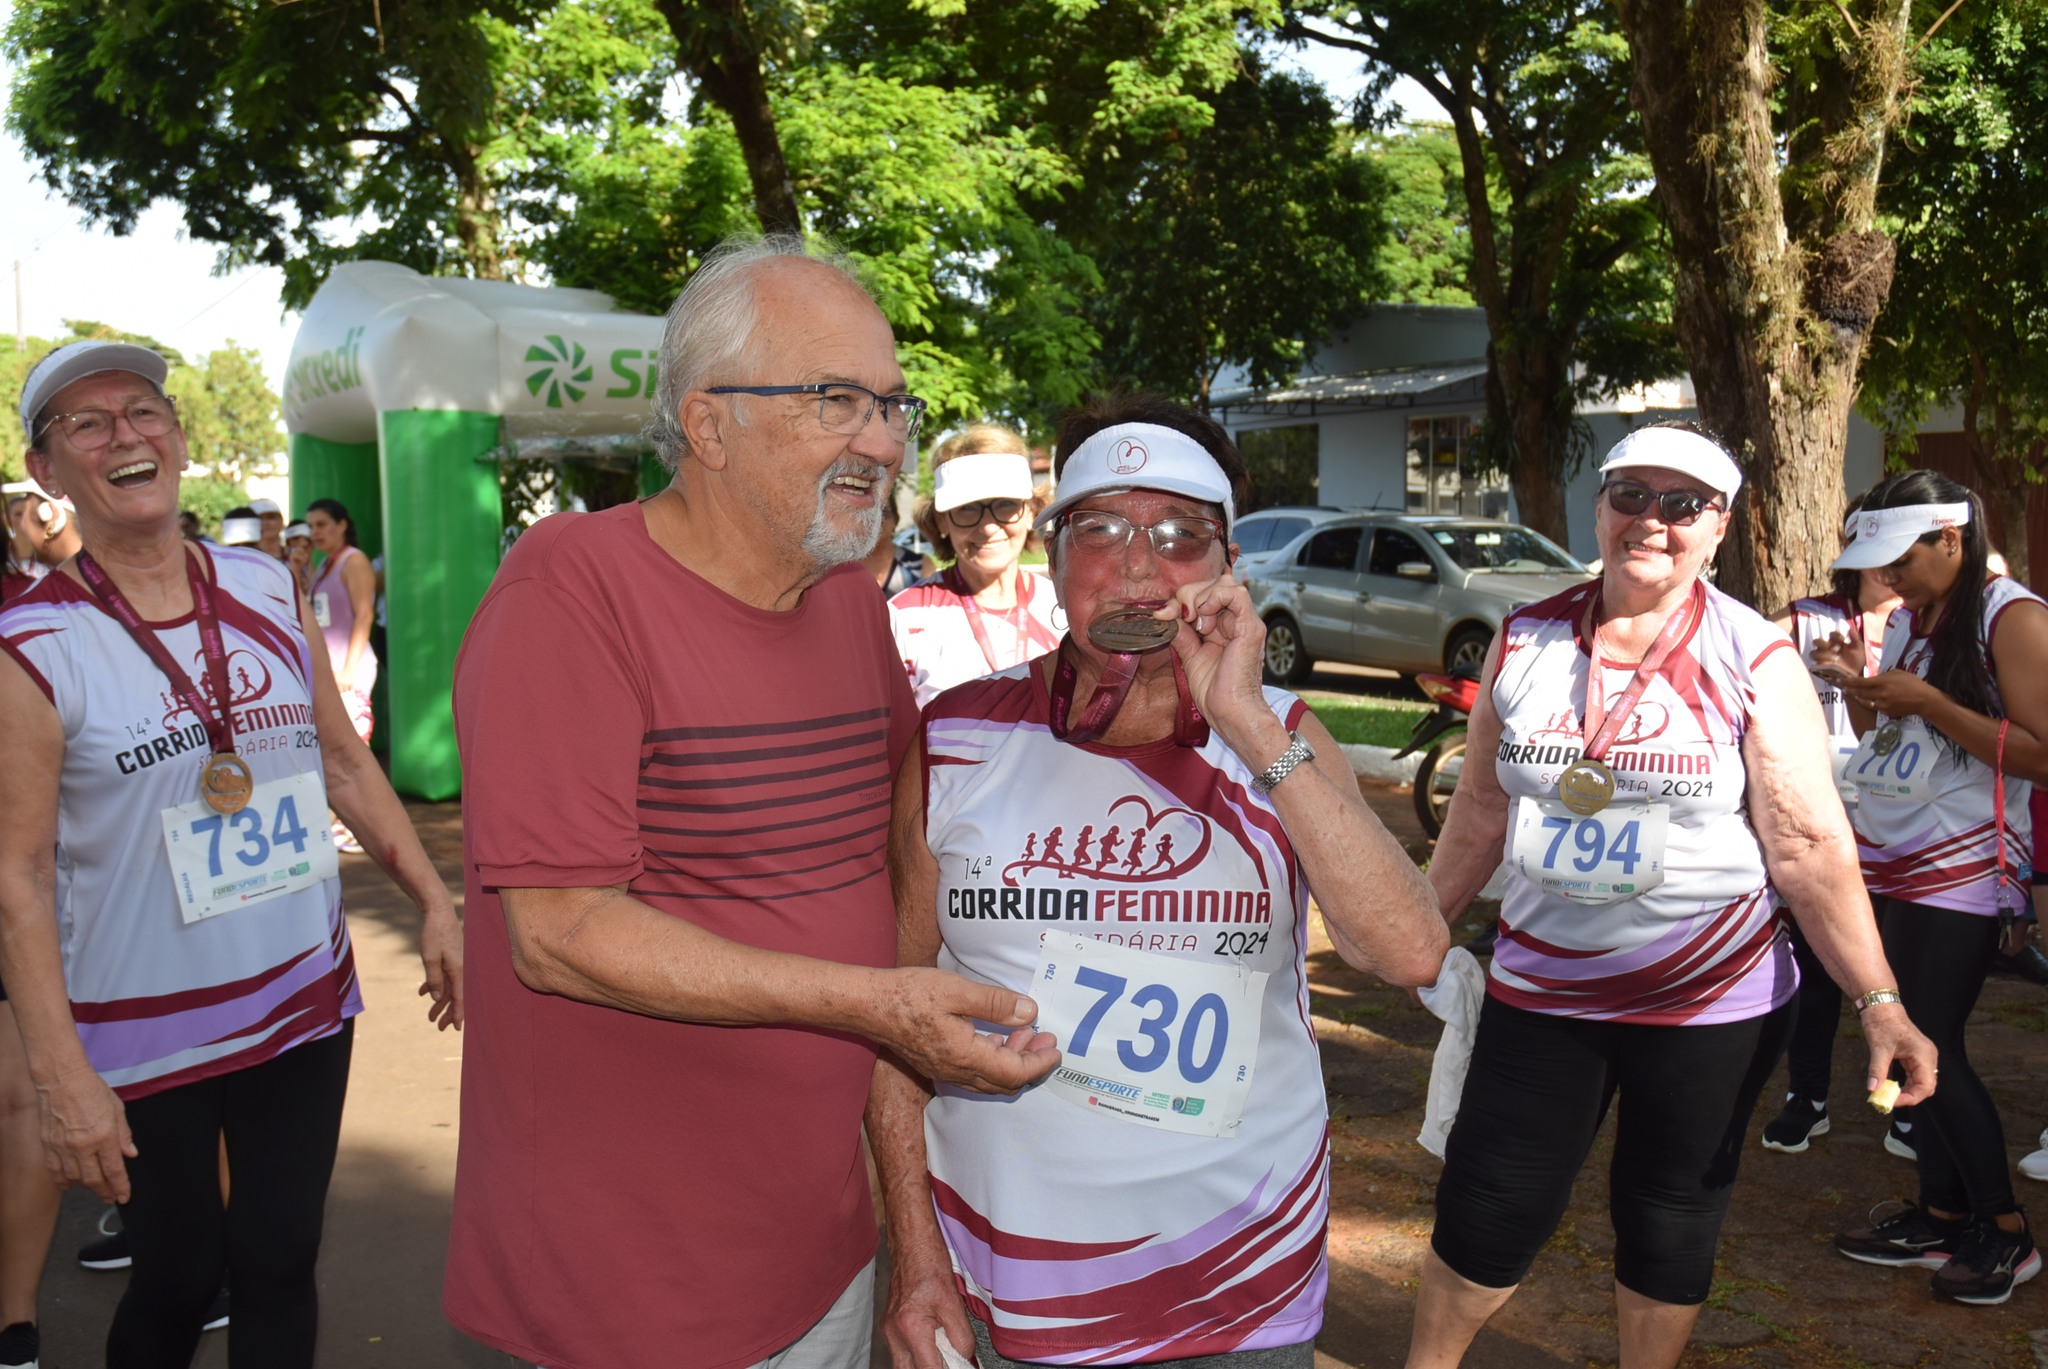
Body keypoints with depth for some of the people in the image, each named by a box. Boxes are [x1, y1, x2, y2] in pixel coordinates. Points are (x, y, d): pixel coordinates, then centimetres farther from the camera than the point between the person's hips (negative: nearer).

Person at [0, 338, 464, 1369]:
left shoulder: (267, 588, 2)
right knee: (178, 1280, 9)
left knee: (279, 1265, 11)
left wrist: (434, 901, 4)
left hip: (305, 1002, 4)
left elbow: (343, 760, 10)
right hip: (144, 1039, -3)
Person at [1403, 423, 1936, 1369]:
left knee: (1672, 1222, 14)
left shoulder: (1755, 662, -8)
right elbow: (1483, 806, 8)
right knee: (1484, 1212, 7)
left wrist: (1877, 1000, -16)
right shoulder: (1525, 642, 0)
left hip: (1711, 1004, -2)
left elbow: (1809, 844, -10)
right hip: (1541, 990, 2)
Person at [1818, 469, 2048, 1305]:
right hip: (1894, 859, 7)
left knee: (1933, 1046, -5)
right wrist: (1858, 686, 2)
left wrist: (1926, 701, -20)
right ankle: (1940, 1218, 20)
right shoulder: (1909, 618, 13)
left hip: (1963, 866, -7)